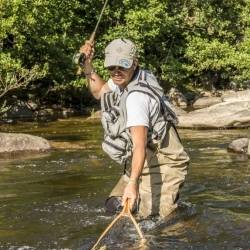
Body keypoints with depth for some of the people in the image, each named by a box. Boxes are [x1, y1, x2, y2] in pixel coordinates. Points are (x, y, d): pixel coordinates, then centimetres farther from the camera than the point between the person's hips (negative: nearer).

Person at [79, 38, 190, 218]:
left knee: (147, 215, -20)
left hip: (161, 166, -10)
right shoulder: (124, 79, 0)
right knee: (114, 206, 11)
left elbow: (140, 145, -40)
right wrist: (88, 64, 10)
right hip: (146, 164, 10)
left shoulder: (137, 96, -29)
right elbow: (99, 91, 24)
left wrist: (133, 183, -51)